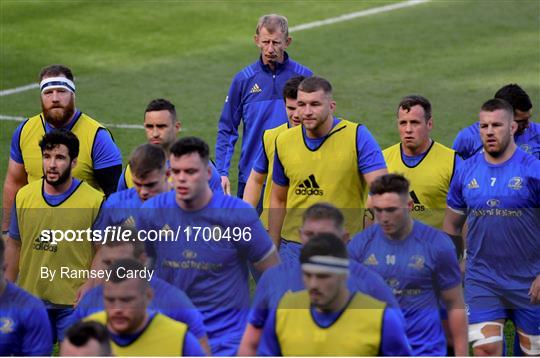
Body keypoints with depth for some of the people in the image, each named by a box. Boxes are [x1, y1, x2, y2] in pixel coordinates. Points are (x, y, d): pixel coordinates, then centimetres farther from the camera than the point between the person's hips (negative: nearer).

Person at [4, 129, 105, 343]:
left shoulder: (94, 201, -9)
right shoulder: (24, 196, 3)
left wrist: (90, 284, -18)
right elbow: (14, 245, 11)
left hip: (73, 302, -4)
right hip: (30, 298, 4)